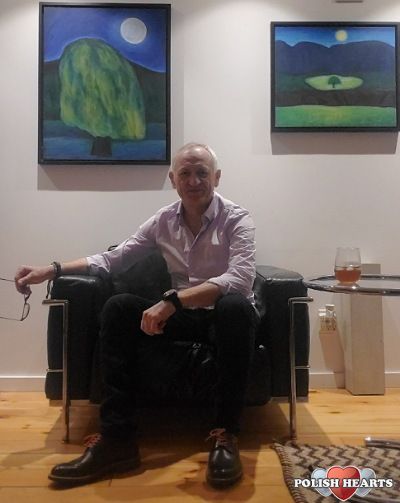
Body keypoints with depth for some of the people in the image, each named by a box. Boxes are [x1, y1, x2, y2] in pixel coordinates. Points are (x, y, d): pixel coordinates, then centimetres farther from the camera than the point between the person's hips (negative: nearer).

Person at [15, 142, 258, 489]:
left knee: (235, 306, -39)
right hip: (184, 315, 4)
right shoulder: (163, 220, 3)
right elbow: (114, 259, 8)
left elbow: (241, 279, -29)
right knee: (118, 308, -20)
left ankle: (226, 435, -27)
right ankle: (118, 439, -21)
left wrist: (173, 300, -38)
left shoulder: (237, 219, -11)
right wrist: (53, 270, -4)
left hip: (226, 316, -4)